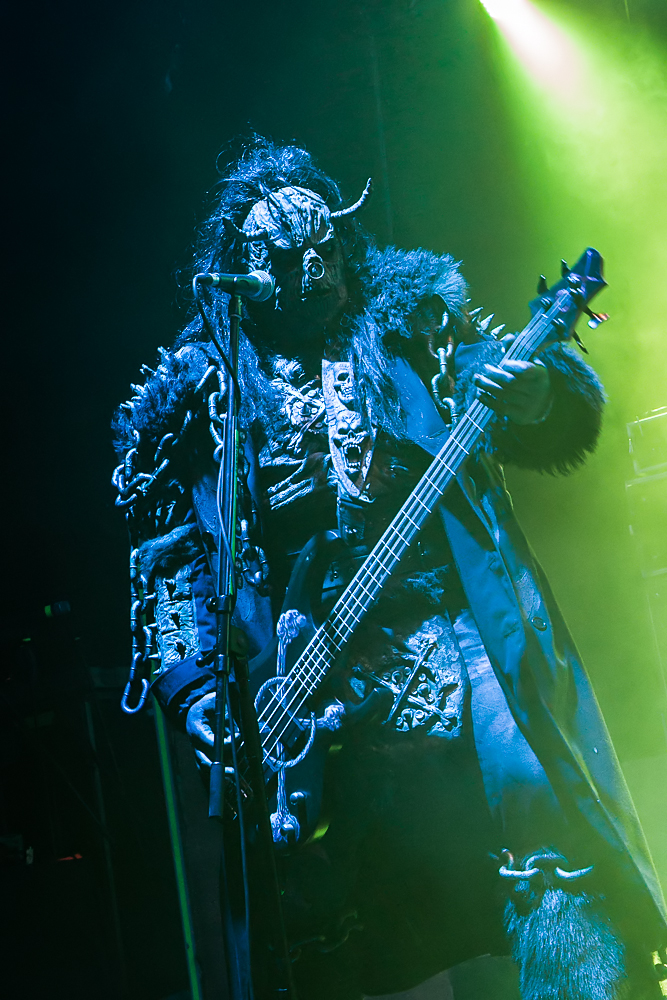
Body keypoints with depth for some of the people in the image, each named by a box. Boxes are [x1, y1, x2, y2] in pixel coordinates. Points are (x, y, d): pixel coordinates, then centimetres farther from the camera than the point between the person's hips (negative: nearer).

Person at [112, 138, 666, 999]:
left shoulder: (409, 323, 13)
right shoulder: (203, 389, 13)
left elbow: (566, 425, 6)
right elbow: (169, 559, 12)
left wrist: (538, 392, -19)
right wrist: (193, 689, -2)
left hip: (459, 637, 0)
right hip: (315, 690, 1)